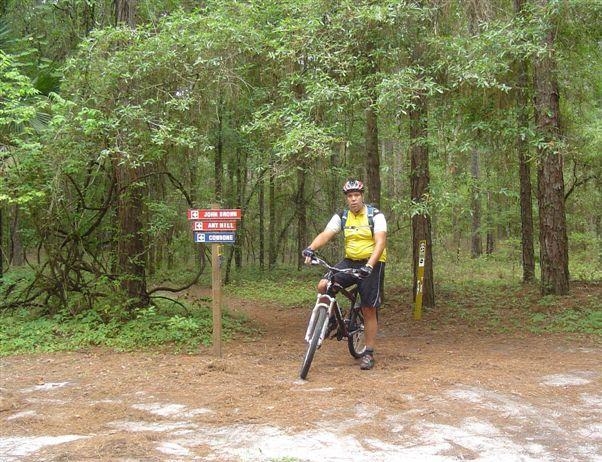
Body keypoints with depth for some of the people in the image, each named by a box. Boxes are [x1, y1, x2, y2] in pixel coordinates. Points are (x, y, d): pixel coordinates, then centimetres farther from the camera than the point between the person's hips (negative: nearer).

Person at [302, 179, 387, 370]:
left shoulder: (375, 215, -9)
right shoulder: (341, 217, 3)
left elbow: (380, 242, -19)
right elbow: (325, 234, -10)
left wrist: (369, 265, -34)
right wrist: (310, 248, -30)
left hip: (371, 264, -4)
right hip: (350, 262, 4)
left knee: (369, 310, -1)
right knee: (323, 285, -18)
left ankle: (369, 354, 11)